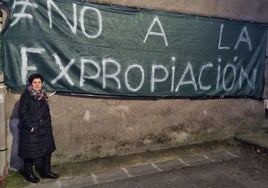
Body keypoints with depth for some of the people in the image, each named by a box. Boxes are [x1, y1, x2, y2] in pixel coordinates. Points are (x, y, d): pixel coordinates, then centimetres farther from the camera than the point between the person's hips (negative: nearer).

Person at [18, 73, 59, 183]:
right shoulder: (26, 96, -11)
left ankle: (45, 171, 28)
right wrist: (30, 127, -17)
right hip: (30, 130, -7)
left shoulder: (42, 95, 8)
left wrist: (47, 124, 8)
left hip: (44, 129, 7)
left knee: (47, 149, 12)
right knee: (30, 151, 6)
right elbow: (22, 113, -15)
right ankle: (28, 173, 25)